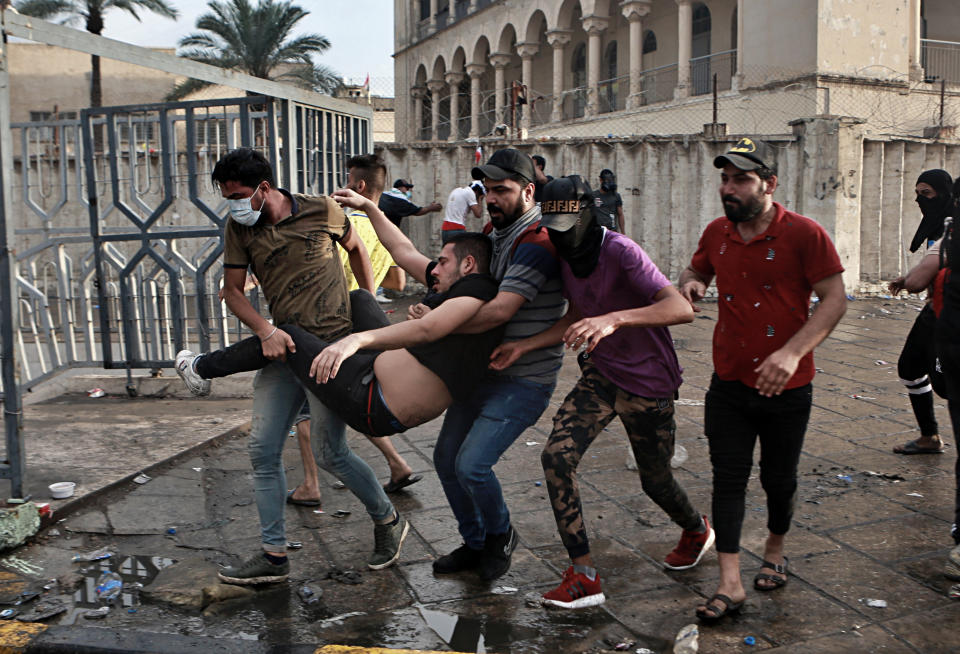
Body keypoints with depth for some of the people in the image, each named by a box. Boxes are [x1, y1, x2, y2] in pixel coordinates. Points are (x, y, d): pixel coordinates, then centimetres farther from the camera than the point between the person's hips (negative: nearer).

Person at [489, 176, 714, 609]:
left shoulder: (620, 252, -27)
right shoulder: (567, 256, -2)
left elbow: (681, 309, -38)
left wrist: (614, 318, -52)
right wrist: (522, 347, 1)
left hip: (647, 383, -6)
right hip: (600, 375, 6)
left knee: (655, 482, 11)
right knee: (556, 456, -15)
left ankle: (696, 531, 48)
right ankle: (583, 575, -6)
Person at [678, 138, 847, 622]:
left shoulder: (804, 234, -13)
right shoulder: (716, 233, 3)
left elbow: (834, 300, -13)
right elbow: (695, 270, 22)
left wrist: (792, 352, -26)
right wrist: (690, 283, -4)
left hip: (786, 388, -3)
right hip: (728, 384, 3)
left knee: (778, 479, 13)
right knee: (728, 478, 0)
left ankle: (774, 551, 40)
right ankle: (729, 583, 4)